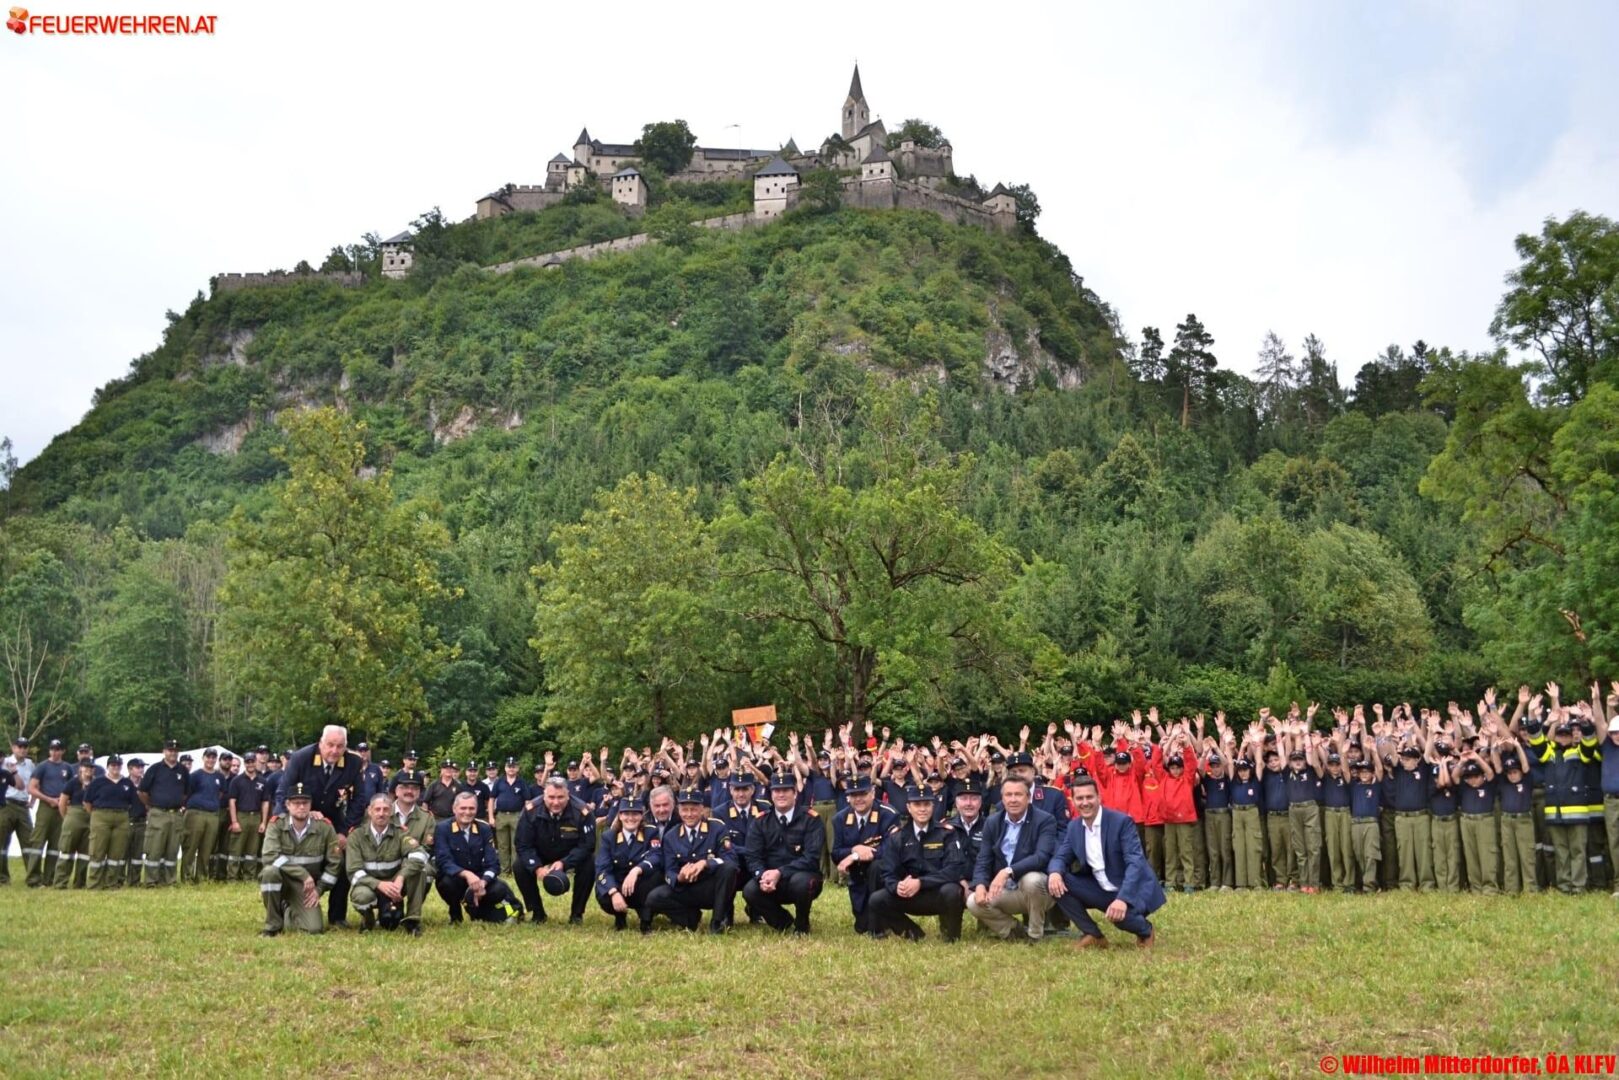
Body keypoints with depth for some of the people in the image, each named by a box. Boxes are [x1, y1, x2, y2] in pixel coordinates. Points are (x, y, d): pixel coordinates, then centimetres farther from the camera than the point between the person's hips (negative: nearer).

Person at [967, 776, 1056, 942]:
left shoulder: (1045, 820, -11)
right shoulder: (992, 822, 3)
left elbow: (1042, 857, -26)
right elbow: (983, 861, 0)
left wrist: (1008, 871, -37)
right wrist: (980, 885, -21)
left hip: (1037, 890, -4)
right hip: (1006, 892, 4)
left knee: (1032, 879, -36)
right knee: (974, 902, -20)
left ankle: (1035, 935, -12)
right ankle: (1019, 934, 0)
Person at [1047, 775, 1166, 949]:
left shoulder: (1121, 821, -17)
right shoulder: (1073, 826, 1)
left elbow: (1135, 863, -25)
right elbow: (1060, 857, 2)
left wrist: (1122, 899, -39)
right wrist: (1055, 872, -25)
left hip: (1130, 890, -5)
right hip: (1100, 891, 5)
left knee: (1121, 915, -37)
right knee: (1054, 882, -15)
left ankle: (1145, 931, 2)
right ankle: (1093, 935, -1)